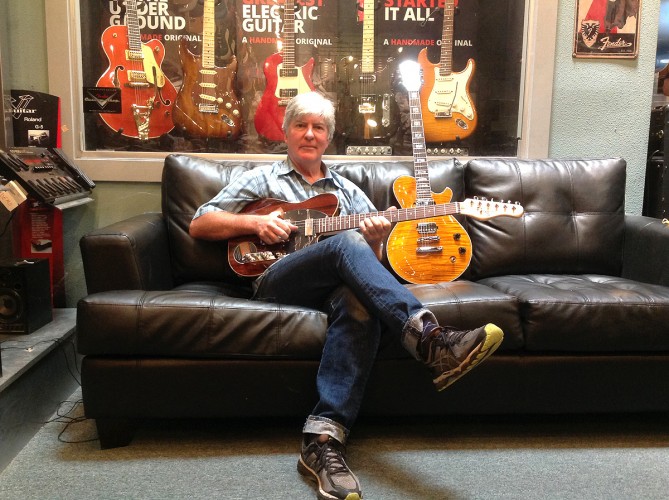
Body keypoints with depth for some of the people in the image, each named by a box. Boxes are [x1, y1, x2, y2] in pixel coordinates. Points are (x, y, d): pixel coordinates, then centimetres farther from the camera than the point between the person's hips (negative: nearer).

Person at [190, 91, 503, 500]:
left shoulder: (347, 190, 27)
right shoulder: (262, 179, 20)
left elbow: (371, 261, 19)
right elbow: (199, 224, 14)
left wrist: (375, 240, -7)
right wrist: (255, 223, -3)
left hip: (332, 286, 3)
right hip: (275, 283, -2)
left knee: (362, 303, -36)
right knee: (345, 244, -33)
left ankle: (324, 439, -44)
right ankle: (431, 340, -48)